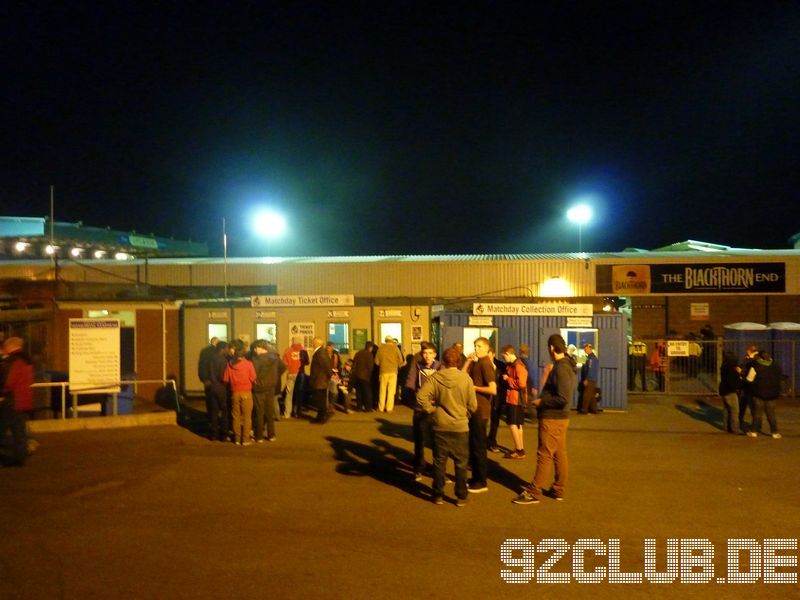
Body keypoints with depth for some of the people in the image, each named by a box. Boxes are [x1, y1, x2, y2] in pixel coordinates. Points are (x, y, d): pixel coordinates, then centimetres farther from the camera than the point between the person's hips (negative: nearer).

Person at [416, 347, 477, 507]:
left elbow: (421, 396, -19)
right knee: (461, 463, 12)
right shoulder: (465, 378, -10)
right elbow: (473, 405, -6)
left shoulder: (435, 377, -10)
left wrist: (431, 409, -4)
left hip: (440, 426, 1)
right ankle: (461, 496, 18)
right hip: (460, 427, 0)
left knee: (439, 462, 12)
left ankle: (438, 495, 20)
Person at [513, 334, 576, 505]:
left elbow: (564, 398, -26)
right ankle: (558, 490, 22)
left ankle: (534, 493, 2)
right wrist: (544, 399, 8)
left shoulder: (561, 368, -21)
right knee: (559, 454, 14)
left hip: (552, 418, -10)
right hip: (559, 417, 10)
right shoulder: (566, 365, 10)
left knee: (545, 455, -4)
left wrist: (542, 402, -16)